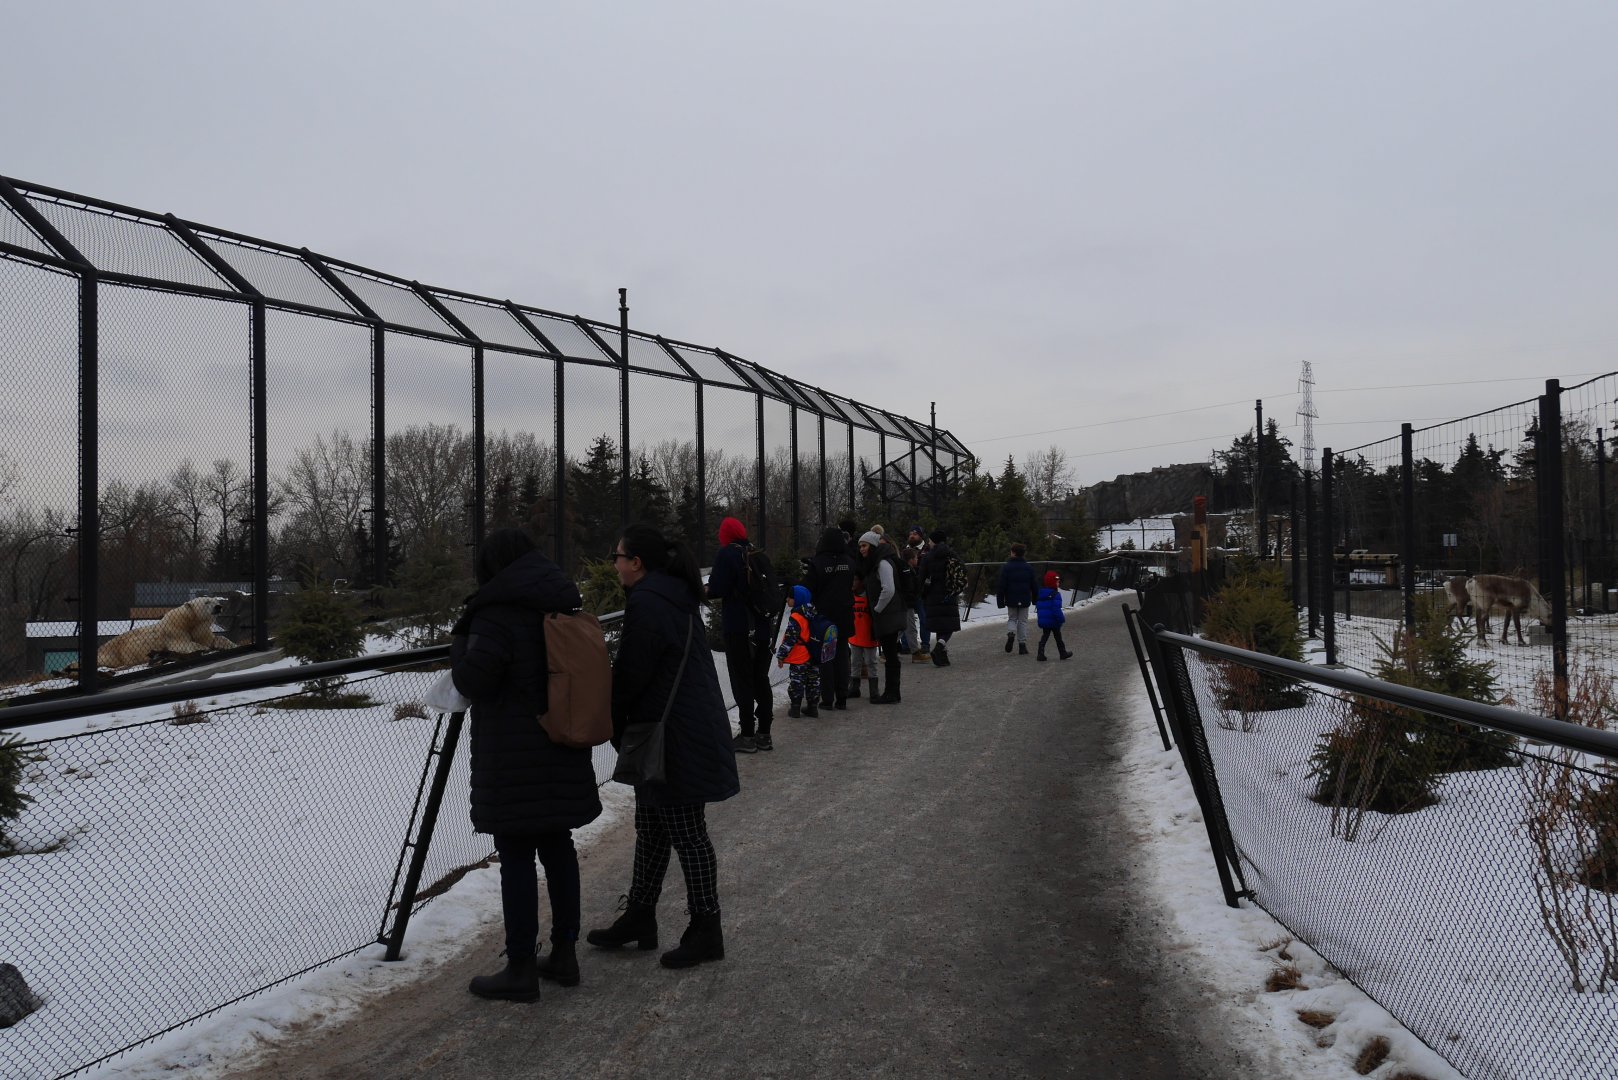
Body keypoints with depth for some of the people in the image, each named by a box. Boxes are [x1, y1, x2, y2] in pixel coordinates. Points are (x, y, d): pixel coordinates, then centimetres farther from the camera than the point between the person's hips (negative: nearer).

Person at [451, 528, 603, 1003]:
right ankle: (564, 954, 23)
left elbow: (472, 680, -17)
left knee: (516, 857, -1)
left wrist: (459, 640, 1)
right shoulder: (564, 607, 10)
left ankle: (521, 969, 6)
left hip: (514, 758, -7)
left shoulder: (498, 613, -14)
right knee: (557, 847, 15)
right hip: (563, 753, 8)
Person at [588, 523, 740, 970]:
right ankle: (639, 917, 29)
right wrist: (623, 722, 17)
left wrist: (613, 722, 1)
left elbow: (631, 674, -18)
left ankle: (706, 929, 11)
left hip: (675, 740, -11)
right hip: (690, 729, 11)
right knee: (651, 828, 18)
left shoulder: (646, 602, -19)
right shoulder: (675, 595, 12)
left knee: (686, 833, 0)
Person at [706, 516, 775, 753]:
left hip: (738, 629, -6)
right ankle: (764, 734, 18)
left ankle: (748, 735, 3)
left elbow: (717, 589, -18)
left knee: (742, 682, 0)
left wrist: (705, 590, 2)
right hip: (763, 627, 6)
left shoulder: (726, 554, -11)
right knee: (761, 679, 13)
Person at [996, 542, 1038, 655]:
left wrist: (1000, 601, -4)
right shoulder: (1029, 568, 2)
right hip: (1025, 600, 2)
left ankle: (1011, 633, -15)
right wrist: (1034, 599, 19)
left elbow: (1002, 586, -9)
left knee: (1012, 618, 15)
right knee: (1023, 621, 9)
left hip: (1011, 600, -2)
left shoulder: (1006, 567, -8)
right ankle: (1022, 644, 4)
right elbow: (1034, 585, 8)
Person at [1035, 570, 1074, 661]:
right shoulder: (1055, 594, -17)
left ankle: (1040, 654, -3)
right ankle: (1063, 653, 23)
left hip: (1043, 621, 6)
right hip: (1053, 621, -6)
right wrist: (1061, 618, -18)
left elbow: (1038, 607, 14)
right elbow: (1056, 609, -24)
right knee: (1058, 637, 10)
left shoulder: (1041, 594, 8)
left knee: (1044, 636, 9)